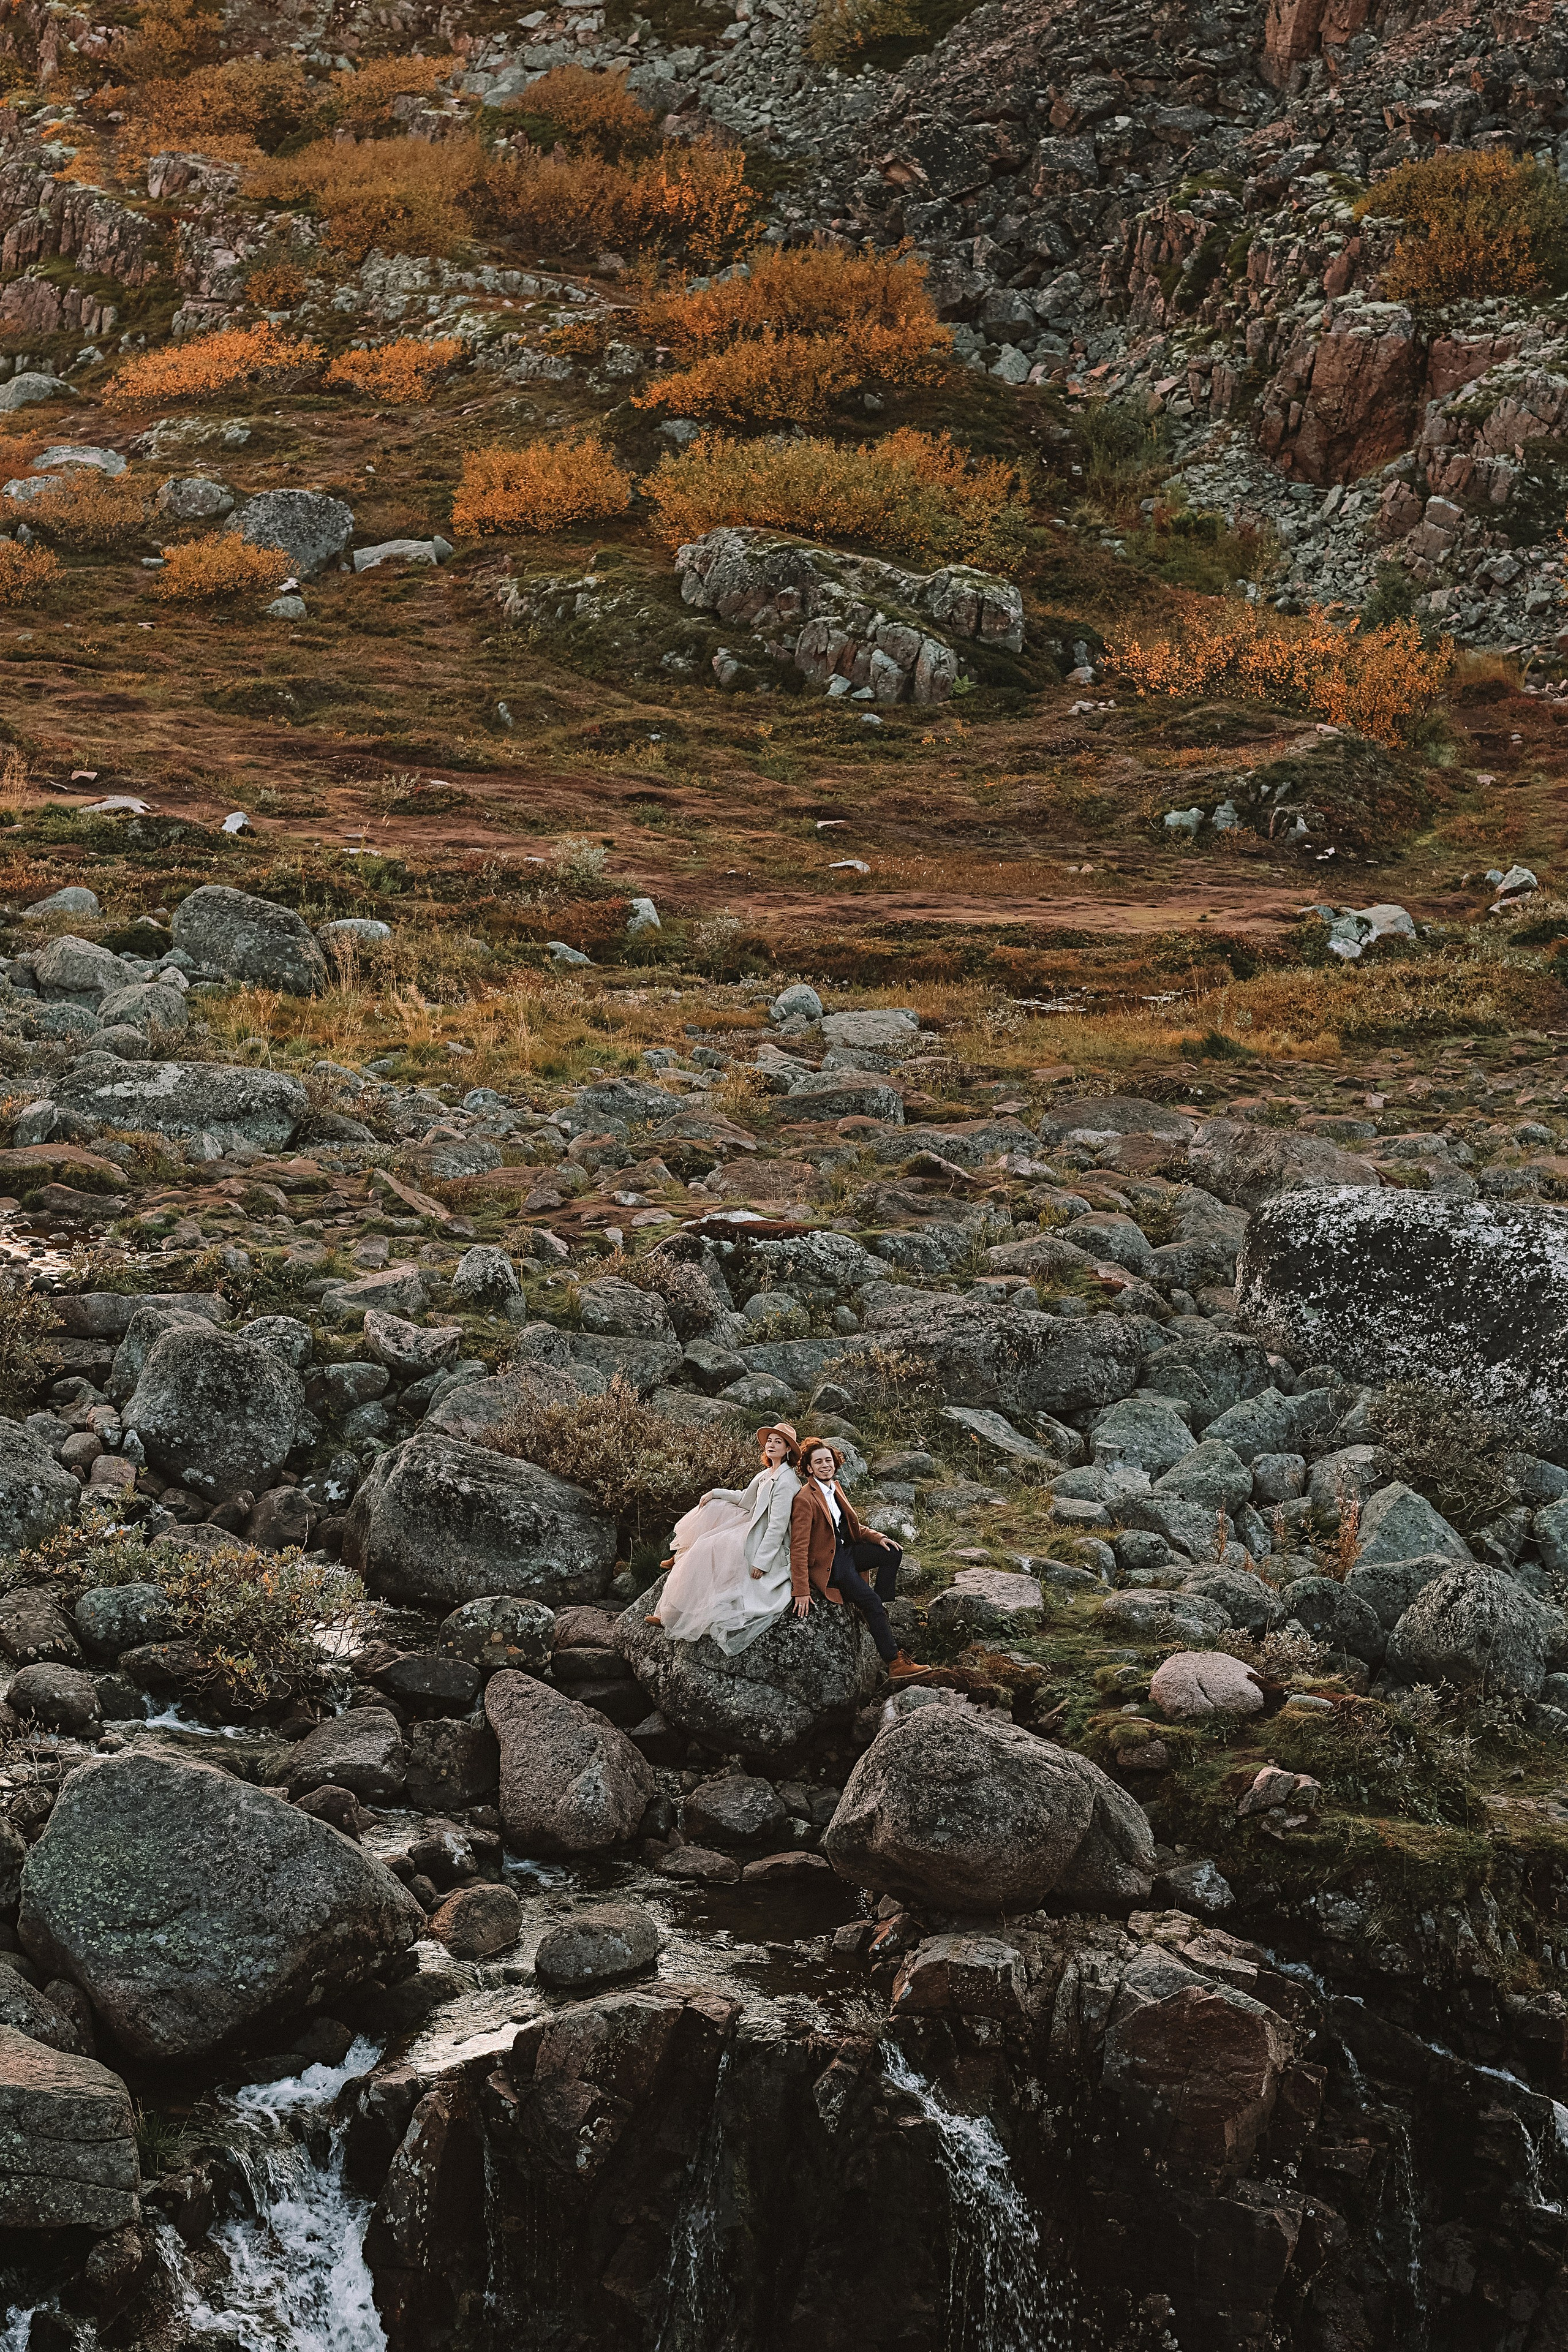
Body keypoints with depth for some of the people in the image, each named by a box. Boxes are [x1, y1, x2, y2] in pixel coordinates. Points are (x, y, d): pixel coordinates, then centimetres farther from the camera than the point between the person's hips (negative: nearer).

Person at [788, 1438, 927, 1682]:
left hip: (846, 1550, 9)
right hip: (827, 1562, -9)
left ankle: (876, 1611, 1)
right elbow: (799, 1548, -21)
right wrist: (801, 1592, -24)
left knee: (892, 1552, -3)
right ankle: (893, 1661, -17)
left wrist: (876, 1536, 1)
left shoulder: (835, 1488, 8)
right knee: (870, 1600, -20)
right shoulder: (805, 1500, -19)